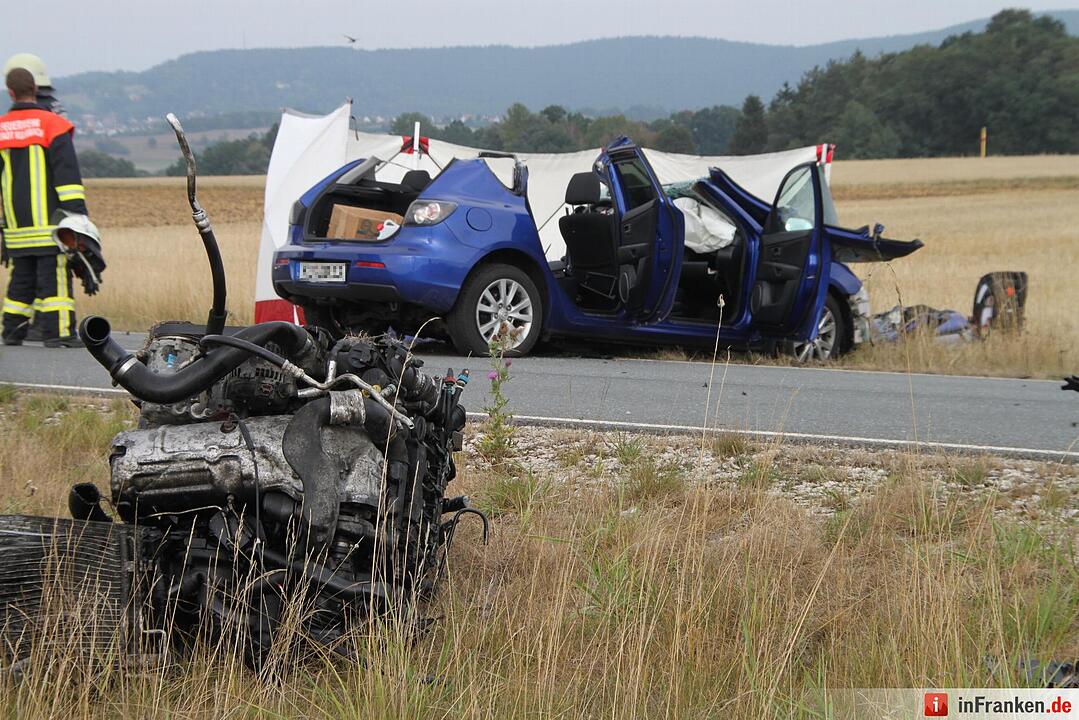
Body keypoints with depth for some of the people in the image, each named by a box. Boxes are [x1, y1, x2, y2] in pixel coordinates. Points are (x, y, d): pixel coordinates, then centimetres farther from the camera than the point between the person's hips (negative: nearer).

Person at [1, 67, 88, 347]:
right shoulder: (52, 124, -5)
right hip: (50, 218, -5)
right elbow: (67, 172, -13)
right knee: (54, 275, -6)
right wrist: (78, 212, -15)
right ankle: (58, 332, -10)